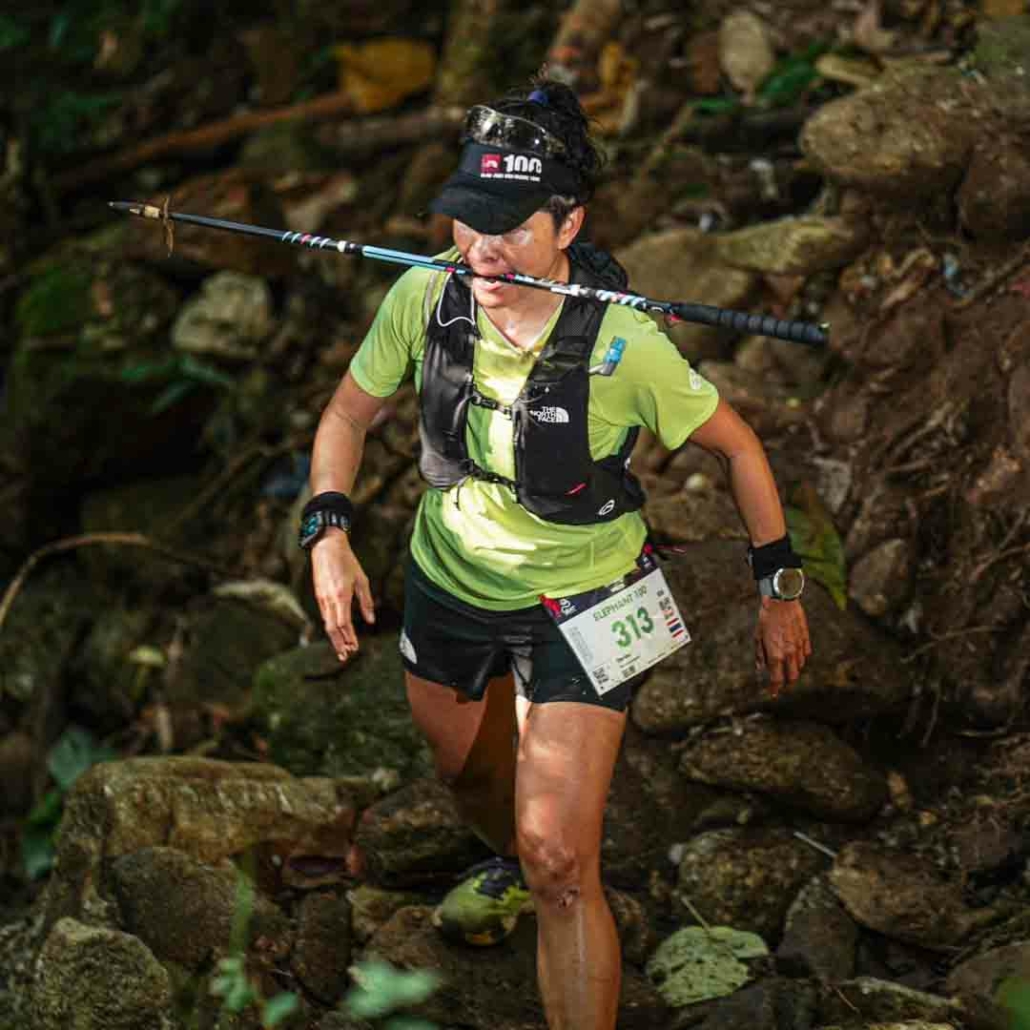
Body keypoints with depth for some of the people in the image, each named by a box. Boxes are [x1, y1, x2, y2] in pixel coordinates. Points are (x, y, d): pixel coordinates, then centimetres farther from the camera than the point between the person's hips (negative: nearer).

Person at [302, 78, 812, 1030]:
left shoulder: (624, 346, -29)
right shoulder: (426, 298, -20)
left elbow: (737, 446, -13)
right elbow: (349, 414, -2)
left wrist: (780, 590, -7)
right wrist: (329, 532, -17)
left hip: (579, 608, -5)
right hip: (448, 584, 5)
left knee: (561, 863, -14)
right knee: (468, 774, 32)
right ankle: (512, 867, 67)